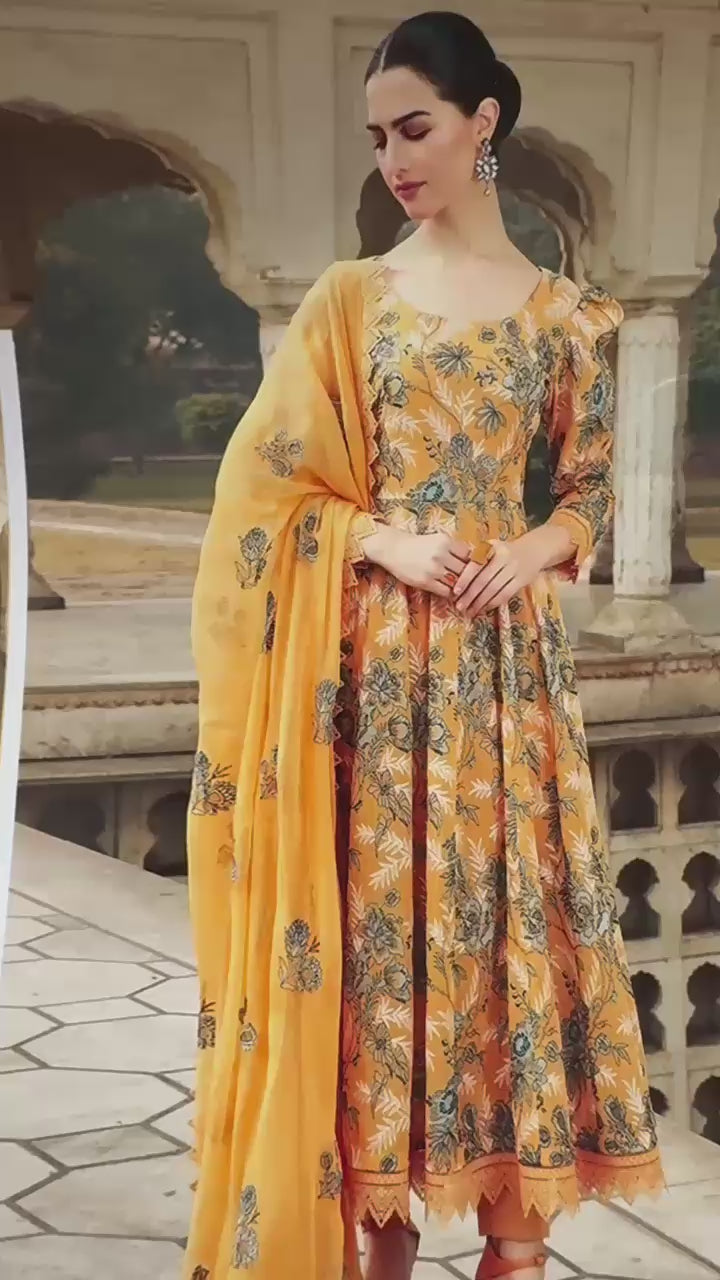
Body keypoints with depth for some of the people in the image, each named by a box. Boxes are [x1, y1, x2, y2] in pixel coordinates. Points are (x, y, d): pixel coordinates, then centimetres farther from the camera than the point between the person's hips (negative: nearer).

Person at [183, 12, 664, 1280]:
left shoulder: (563, 312, 5)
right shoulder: (348, 298, 5)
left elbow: (591, 496, 9)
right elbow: (273, 482, 3)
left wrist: (535, 552, -12)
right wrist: (381, 539, -12)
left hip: (502, 655, 0)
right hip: (372, 660, 0)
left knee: (509, 904, 1)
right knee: (376, 906, 3)